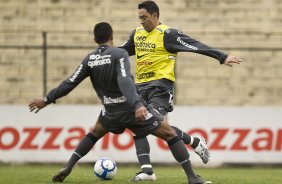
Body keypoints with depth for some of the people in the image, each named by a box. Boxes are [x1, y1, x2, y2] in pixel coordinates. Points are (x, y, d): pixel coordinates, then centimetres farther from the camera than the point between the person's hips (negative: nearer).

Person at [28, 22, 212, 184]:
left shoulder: (90, 59, 2)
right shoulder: (119, 54, -13)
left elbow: (70, 83, 3)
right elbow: (125, 81, -29)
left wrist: (47, 100, 12)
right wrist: (137, 105, -40)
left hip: (112, 111, 5)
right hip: (133, 108, -5)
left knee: (95, 134, 33)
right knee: (170, 134, 2)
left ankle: (67, 168, 20)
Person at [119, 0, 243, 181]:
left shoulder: (167, 34, -9)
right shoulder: (137, 33, 13)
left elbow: (196, 46, -14)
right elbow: (124, 50, 30)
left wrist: (222, 57, -20)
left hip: (160, 85, -7)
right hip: (141, 85, 8)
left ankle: (196, 142, 2)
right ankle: (147, 170, 0)